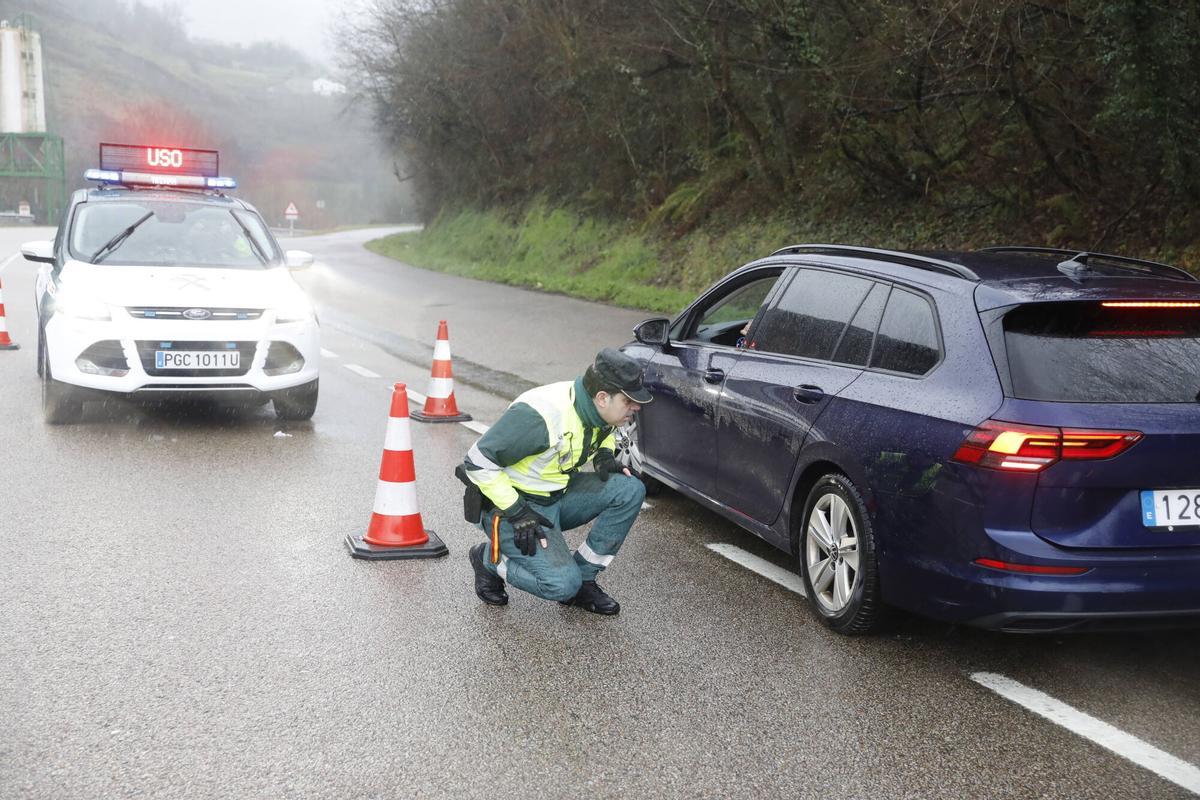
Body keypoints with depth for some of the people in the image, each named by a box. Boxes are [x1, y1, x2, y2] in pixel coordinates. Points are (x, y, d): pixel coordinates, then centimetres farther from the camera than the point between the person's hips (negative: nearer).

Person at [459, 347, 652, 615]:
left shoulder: (596, 411, -5)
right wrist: (517, 512, -25)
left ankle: (583, 578, -2)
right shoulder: (541, 415, -30)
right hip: (511, 502, -8)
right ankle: (491, 558, 5)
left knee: (629, 489, -14)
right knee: (562, 584, -23)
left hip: (558, 495, 8)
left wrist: (605, 454, -1)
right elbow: (478, 461, -25)